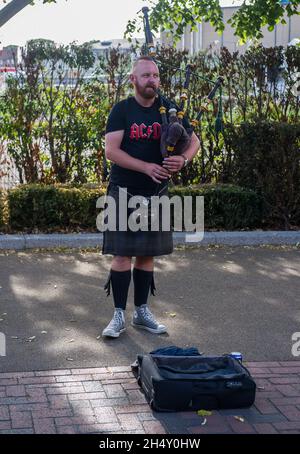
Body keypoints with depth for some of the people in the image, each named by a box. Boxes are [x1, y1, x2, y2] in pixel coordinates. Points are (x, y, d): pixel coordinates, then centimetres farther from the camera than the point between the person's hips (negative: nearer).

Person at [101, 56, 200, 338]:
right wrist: (147, 167, -23)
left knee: (147, 254, 10)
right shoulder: (122, 110, -5)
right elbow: (111, 150, -13)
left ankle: (141, 312, 20)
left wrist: (184, 159, -17)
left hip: (156, 193, 3)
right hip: (124, 192, -3)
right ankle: (119, 315, 6)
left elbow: (193, 140, 7)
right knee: (122, 254, -3)